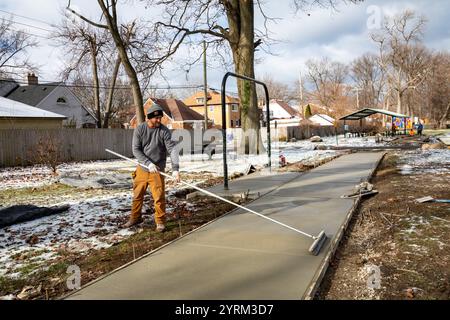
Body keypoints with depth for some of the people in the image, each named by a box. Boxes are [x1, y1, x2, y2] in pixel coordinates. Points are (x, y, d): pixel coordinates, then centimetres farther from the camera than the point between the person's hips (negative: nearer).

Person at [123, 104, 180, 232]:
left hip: (157, 171, -2)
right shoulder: (139, 129, -4)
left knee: (159, 197, -5)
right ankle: (135, 217, 33)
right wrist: (148, 163, -20)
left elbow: (172, 149, -17)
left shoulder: (164, 131, -9)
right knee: (137, 195, 14)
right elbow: (136, 150, -8)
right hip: (142, 169, 2)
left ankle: (160, 221, 12)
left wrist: (175, 169, -29)